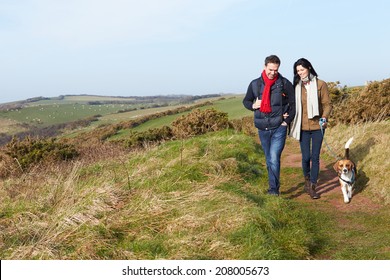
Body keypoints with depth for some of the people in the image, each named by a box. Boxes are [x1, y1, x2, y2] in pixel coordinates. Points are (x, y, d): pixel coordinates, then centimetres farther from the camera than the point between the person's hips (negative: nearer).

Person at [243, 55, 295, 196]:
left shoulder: (285, 84, -3)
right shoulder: (255, 84, 4)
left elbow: (293, 104, 3)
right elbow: (246, 101, 16)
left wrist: (287, 121, -5)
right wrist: (253, 105, -6)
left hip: (279, 128, -3)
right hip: (262, 128, 4)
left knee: (274, 158, -14)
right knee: (269, 159, 13)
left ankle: (273, 188, -5)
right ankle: (274, 186, 26)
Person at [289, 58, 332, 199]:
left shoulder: (321, 84, -2)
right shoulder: (297, 86, 5)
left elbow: (327, 104, -1)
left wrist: (324, 117, -17)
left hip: (317, 126, -1)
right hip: (303, 127, 1)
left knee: (315, 157, 0)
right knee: (306, 157, 1)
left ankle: (313, 187, 7)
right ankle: (307, 181, 27)